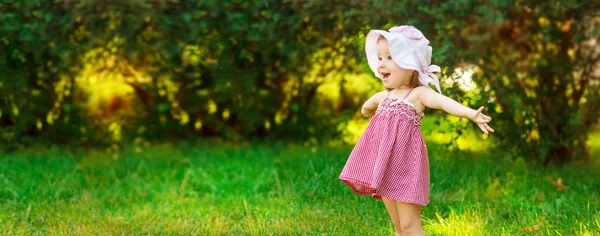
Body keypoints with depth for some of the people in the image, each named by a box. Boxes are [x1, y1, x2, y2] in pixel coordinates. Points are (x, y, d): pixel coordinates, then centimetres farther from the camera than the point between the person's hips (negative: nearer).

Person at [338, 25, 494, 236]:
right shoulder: (382, 97, 10)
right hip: (384, 170, 7)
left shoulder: (418, 94, -10)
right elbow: (366, 111, 37)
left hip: (405, 167, -7)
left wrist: (472, 114, -46)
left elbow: (445, 102, -33)